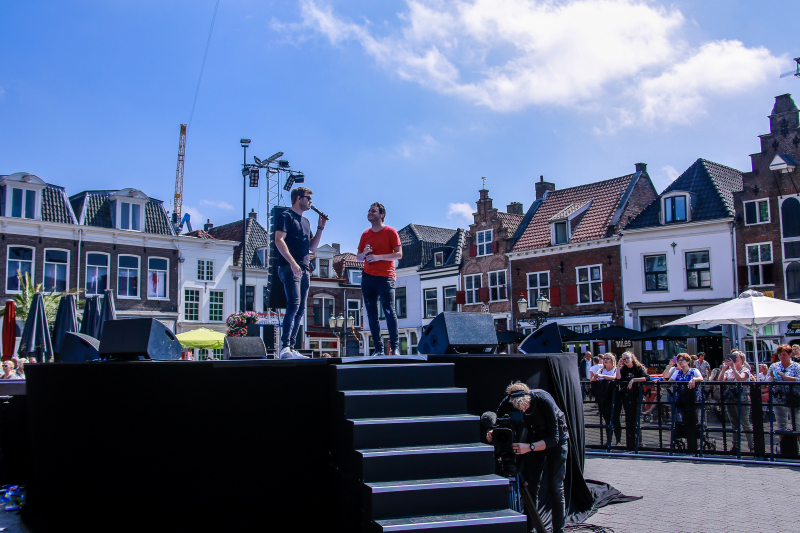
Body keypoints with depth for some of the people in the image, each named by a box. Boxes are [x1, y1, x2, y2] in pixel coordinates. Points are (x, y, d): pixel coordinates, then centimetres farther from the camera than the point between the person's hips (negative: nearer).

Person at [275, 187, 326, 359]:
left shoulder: (305, 221, 25)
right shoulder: (285, 216, 0)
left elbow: (312, 247, 24)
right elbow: (279, 240, -12)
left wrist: (320, 228, 13)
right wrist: (292, 263, -21)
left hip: (304, 270, 8)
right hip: (289, 268, -8)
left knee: (300, 310, 3)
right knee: (294, 304, -20)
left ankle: (291, 349, 5)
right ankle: (285, 347, -23)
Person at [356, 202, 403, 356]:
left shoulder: (390, 232, 0)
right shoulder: (365, 234, 15)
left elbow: (399, 254, -7)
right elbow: (358, 257, 19)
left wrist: (378, 257, -15)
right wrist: (364, 254, -5)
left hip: (385, 277, -5)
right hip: (367, 277, 5)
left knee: (389, 312, -9)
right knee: (371, 314, 1)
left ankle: (395, 347, -5)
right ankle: (378, 348, 4)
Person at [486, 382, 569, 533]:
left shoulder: (544, 400, -35)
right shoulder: (508, 401, -24)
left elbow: (553, 438, -34)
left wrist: (530, 447, -47)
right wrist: (492, 434, -31)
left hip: (556, 437, -4)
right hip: (534, 435, 4)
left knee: (555, 487, -7)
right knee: (530, 485, -1)